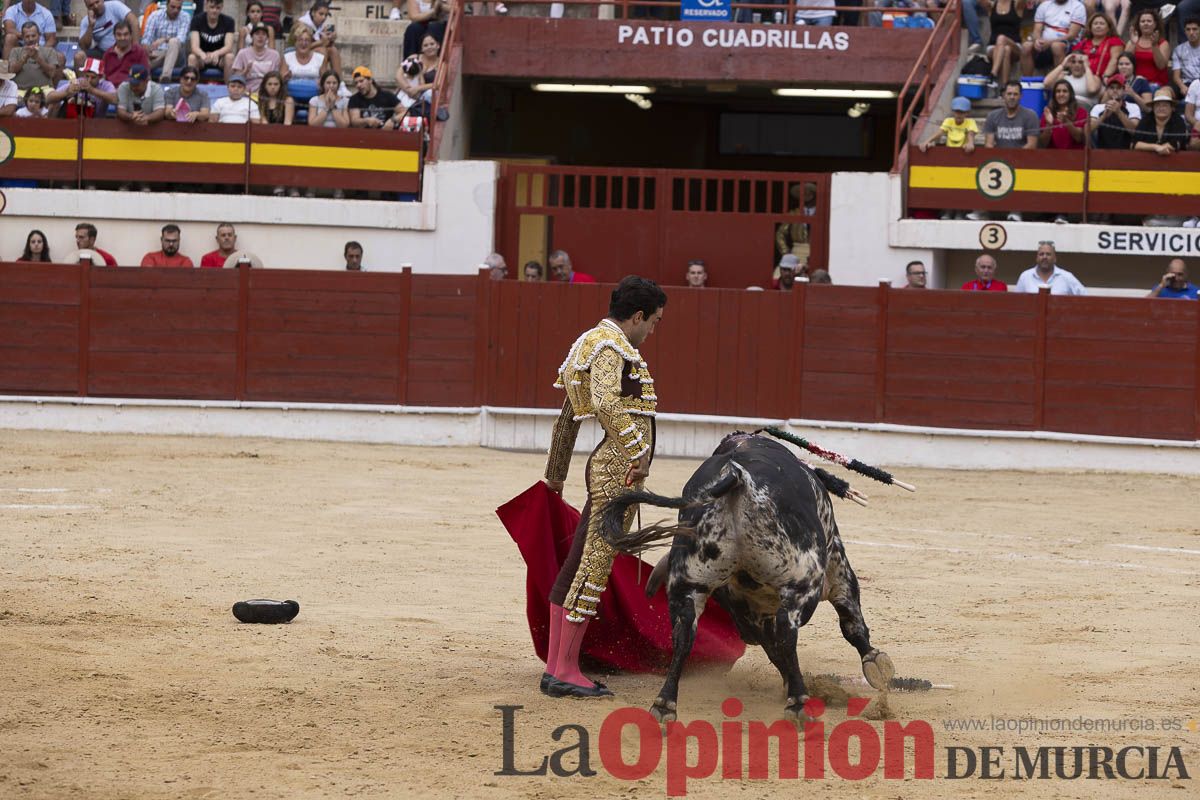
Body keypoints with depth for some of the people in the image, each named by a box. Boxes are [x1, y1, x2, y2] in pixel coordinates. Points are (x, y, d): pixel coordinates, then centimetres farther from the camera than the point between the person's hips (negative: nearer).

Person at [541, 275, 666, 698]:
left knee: (579, 563, 11)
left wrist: (556, 473, 36)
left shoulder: (590, 342, 21)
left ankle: (556, 667, 16)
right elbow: (606, 402, -30)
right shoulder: (612, 347, -11)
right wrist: (637, 452, -28)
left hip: (606, 468, 10)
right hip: (621, 470, -10)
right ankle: (565, 671, -6)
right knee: (594, 566, -7)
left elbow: (568, 417, 29)